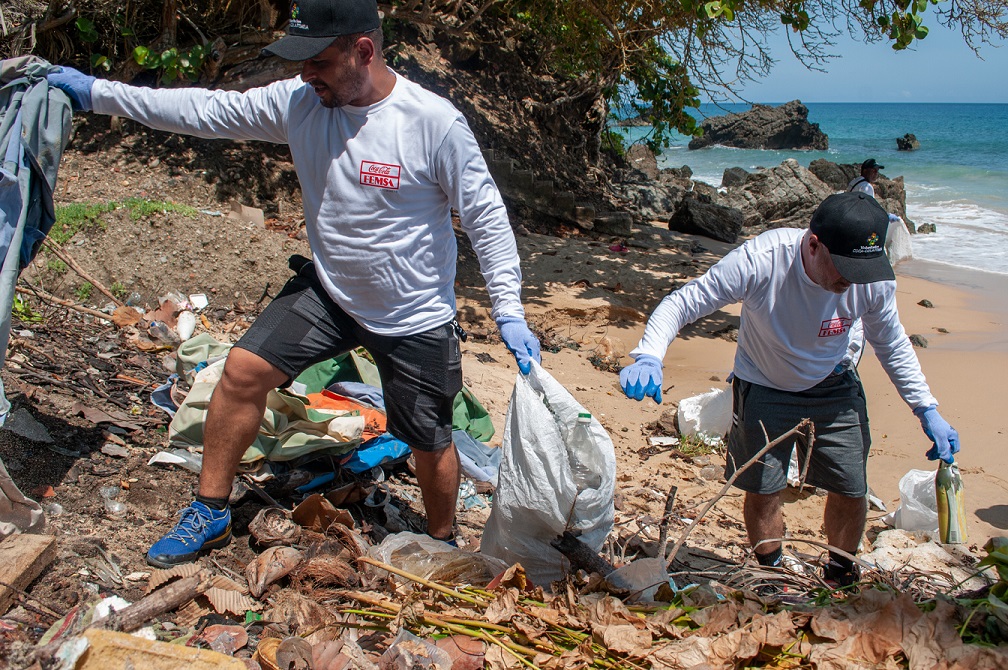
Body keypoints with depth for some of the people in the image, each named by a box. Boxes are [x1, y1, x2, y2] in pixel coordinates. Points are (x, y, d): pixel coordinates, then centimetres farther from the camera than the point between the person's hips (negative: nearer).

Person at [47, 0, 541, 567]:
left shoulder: (435, 122, -23)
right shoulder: (298, 102, -9)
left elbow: (487, 218, -16)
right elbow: (206, 110, 0)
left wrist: (510, 314, -19)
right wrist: (99, 93, 1)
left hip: (416, 318, -4)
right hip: (328, 291, 5)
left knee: (430, 442, 7)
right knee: (244, 371, -3)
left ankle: (445, 545, 36)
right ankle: (210, 515, 18)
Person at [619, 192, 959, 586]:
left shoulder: (874, 279, -23)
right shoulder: (759, 261, -35)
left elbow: (892, 346, -2)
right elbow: (680, 304, -28)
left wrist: (928, 411, -5)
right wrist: (648, 358, -46)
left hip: (833, 388, 3)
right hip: (764, 388, -2)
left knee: (851, 491, 4)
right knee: (762, 491, -1)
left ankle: (840, 579, 32)